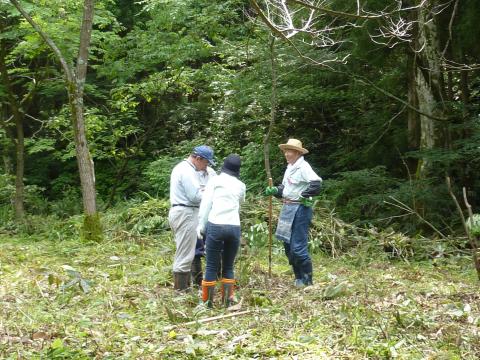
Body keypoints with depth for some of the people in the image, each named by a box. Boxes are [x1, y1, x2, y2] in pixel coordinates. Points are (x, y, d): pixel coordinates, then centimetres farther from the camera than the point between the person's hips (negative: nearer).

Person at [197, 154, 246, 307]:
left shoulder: (215, 181, 7)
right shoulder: (241, 186, 16)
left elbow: (205, 204, 1)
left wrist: (201, 225, 5)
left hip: (215, 226, -3)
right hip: (234, 227, 3)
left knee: (211, 266, 3)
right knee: (228, 266, 14)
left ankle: (208, 302, 7)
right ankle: (228, 300, 15)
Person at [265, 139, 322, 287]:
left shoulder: (303, 167, -14)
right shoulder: (289, 167, 15)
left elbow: (316, 183, -27)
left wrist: (304, 195, -27)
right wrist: (274, 191, 5)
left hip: (300, 209, -10)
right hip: (288, 208, 10)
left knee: (298, 247, -8)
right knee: (288, 245, 14)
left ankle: (307, 280, 5)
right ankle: (298, 278, 26)